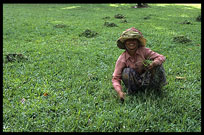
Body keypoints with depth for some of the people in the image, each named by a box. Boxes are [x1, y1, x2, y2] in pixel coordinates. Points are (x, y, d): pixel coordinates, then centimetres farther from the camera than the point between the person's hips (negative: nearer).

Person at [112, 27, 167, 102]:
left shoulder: (144, 50, -15)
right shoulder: (122, 59, -19)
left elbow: (161, 57, -16)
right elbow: (115, 78, -18)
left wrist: (154, 63, -39)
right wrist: (119, 92, -37)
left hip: (146, 80, 1)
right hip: (134, 82, -1)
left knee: (157, 63, -22)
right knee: (127, 72, -33)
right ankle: (131, 92, -7)